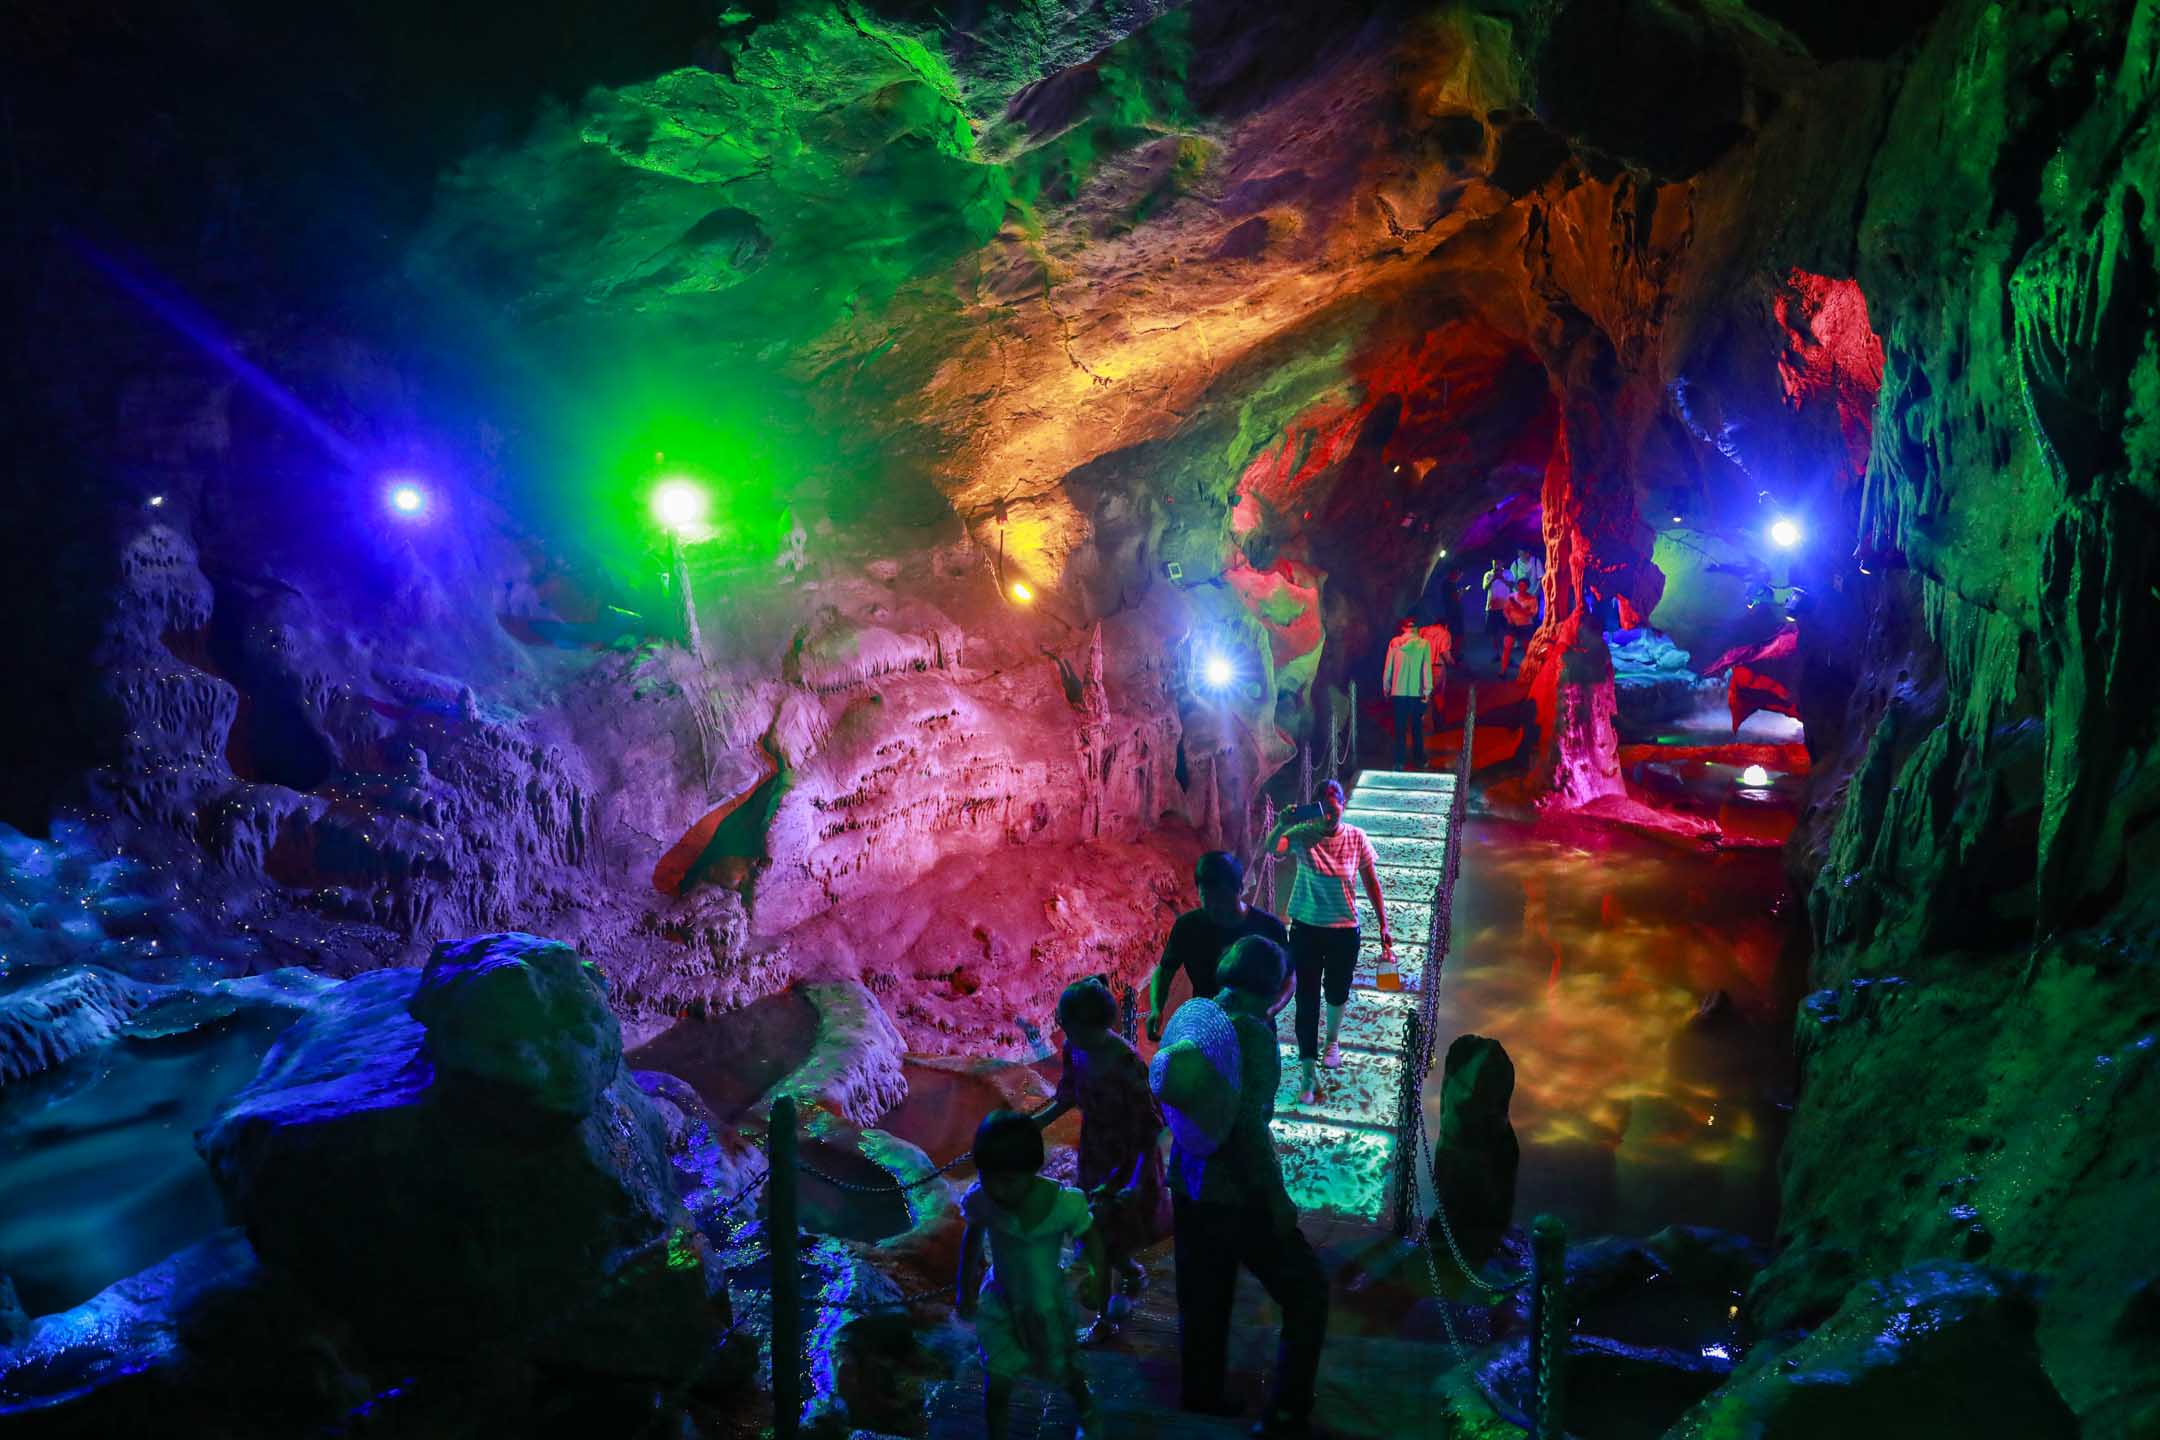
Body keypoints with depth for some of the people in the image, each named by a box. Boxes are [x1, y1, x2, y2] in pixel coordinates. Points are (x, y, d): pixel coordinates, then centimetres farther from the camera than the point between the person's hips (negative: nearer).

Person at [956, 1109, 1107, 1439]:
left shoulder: (1063, 1204, -34)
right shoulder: (980, 1199, -26)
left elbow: (1089, 1236, -14)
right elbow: (973, 1236, -3)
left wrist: (1097, 1274, -28)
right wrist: (965, 1287, 3)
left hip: (1047, 1306, -1)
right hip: (999, 1303, 1)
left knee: (1063, 1372, 23)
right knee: (996, 1387, 0)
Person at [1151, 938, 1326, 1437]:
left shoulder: (1186, 1016, -1)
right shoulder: (1252, 1031, -21)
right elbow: (1251, 1126, -23)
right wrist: (1277, 1197, -14)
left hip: (1189, 1185, 7)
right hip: (1237, 1194, -7)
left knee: (1204, 1296, 23)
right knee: (1306, 1291, 10)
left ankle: (1202, 1393, 38)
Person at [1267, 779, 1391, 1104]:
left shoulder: (1356, 839, -9)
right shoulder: (1303, 834, -14)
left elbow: (1372, 883, 0)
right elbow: (1272, 849, -32)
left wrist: (1383, 926, 1)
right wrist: (1282, 825, -51)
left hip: (1344, 930, 1)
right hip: (1306, 927, -1)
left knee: (1337, 993, 18)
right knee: (1307, 998, -1)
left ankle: (1332, 1040, 50)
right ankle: (1308, 1073, 8)